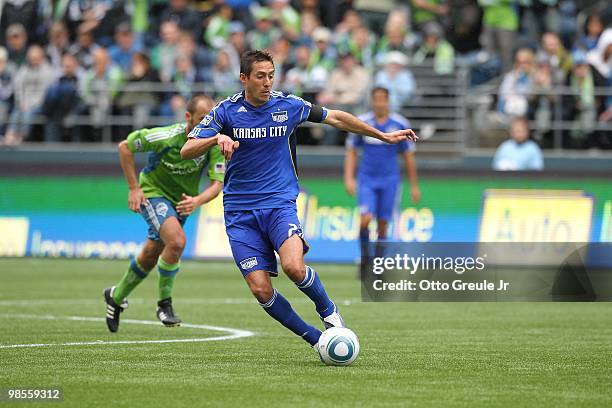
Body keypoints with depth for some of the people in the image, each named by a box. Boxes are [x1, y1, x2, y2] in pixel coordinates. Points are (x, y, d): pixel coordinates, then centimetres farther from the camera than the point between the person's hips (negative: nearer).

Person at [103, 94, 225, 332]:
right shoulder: (167, 137, -28)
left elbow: (217, 183, -18)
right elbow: (125, 146, -16)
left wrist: (198, 201, -39)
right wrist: (134, 188, -16)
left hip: (182, 200, 5)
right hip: (153, 192, -5)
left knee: (150, 256, 15)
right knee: (177, 241, -28)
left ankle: (116, 296, 40)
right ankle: (164, 303, -12)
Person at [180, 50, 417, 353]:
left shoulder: (288, 106, 0)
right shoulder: (226, 111, -3)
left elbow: (335, 118, 15)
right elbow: (187, 150, -10)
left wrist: (383, 136, 18)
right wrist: (217, 138, -30)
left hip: (280, 204, 0)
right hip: (240, 212, 0)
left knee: (294, 267, -27)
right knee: (261, 290, -12)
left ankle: (328, 310, 3)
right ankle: (314, 338, 7)